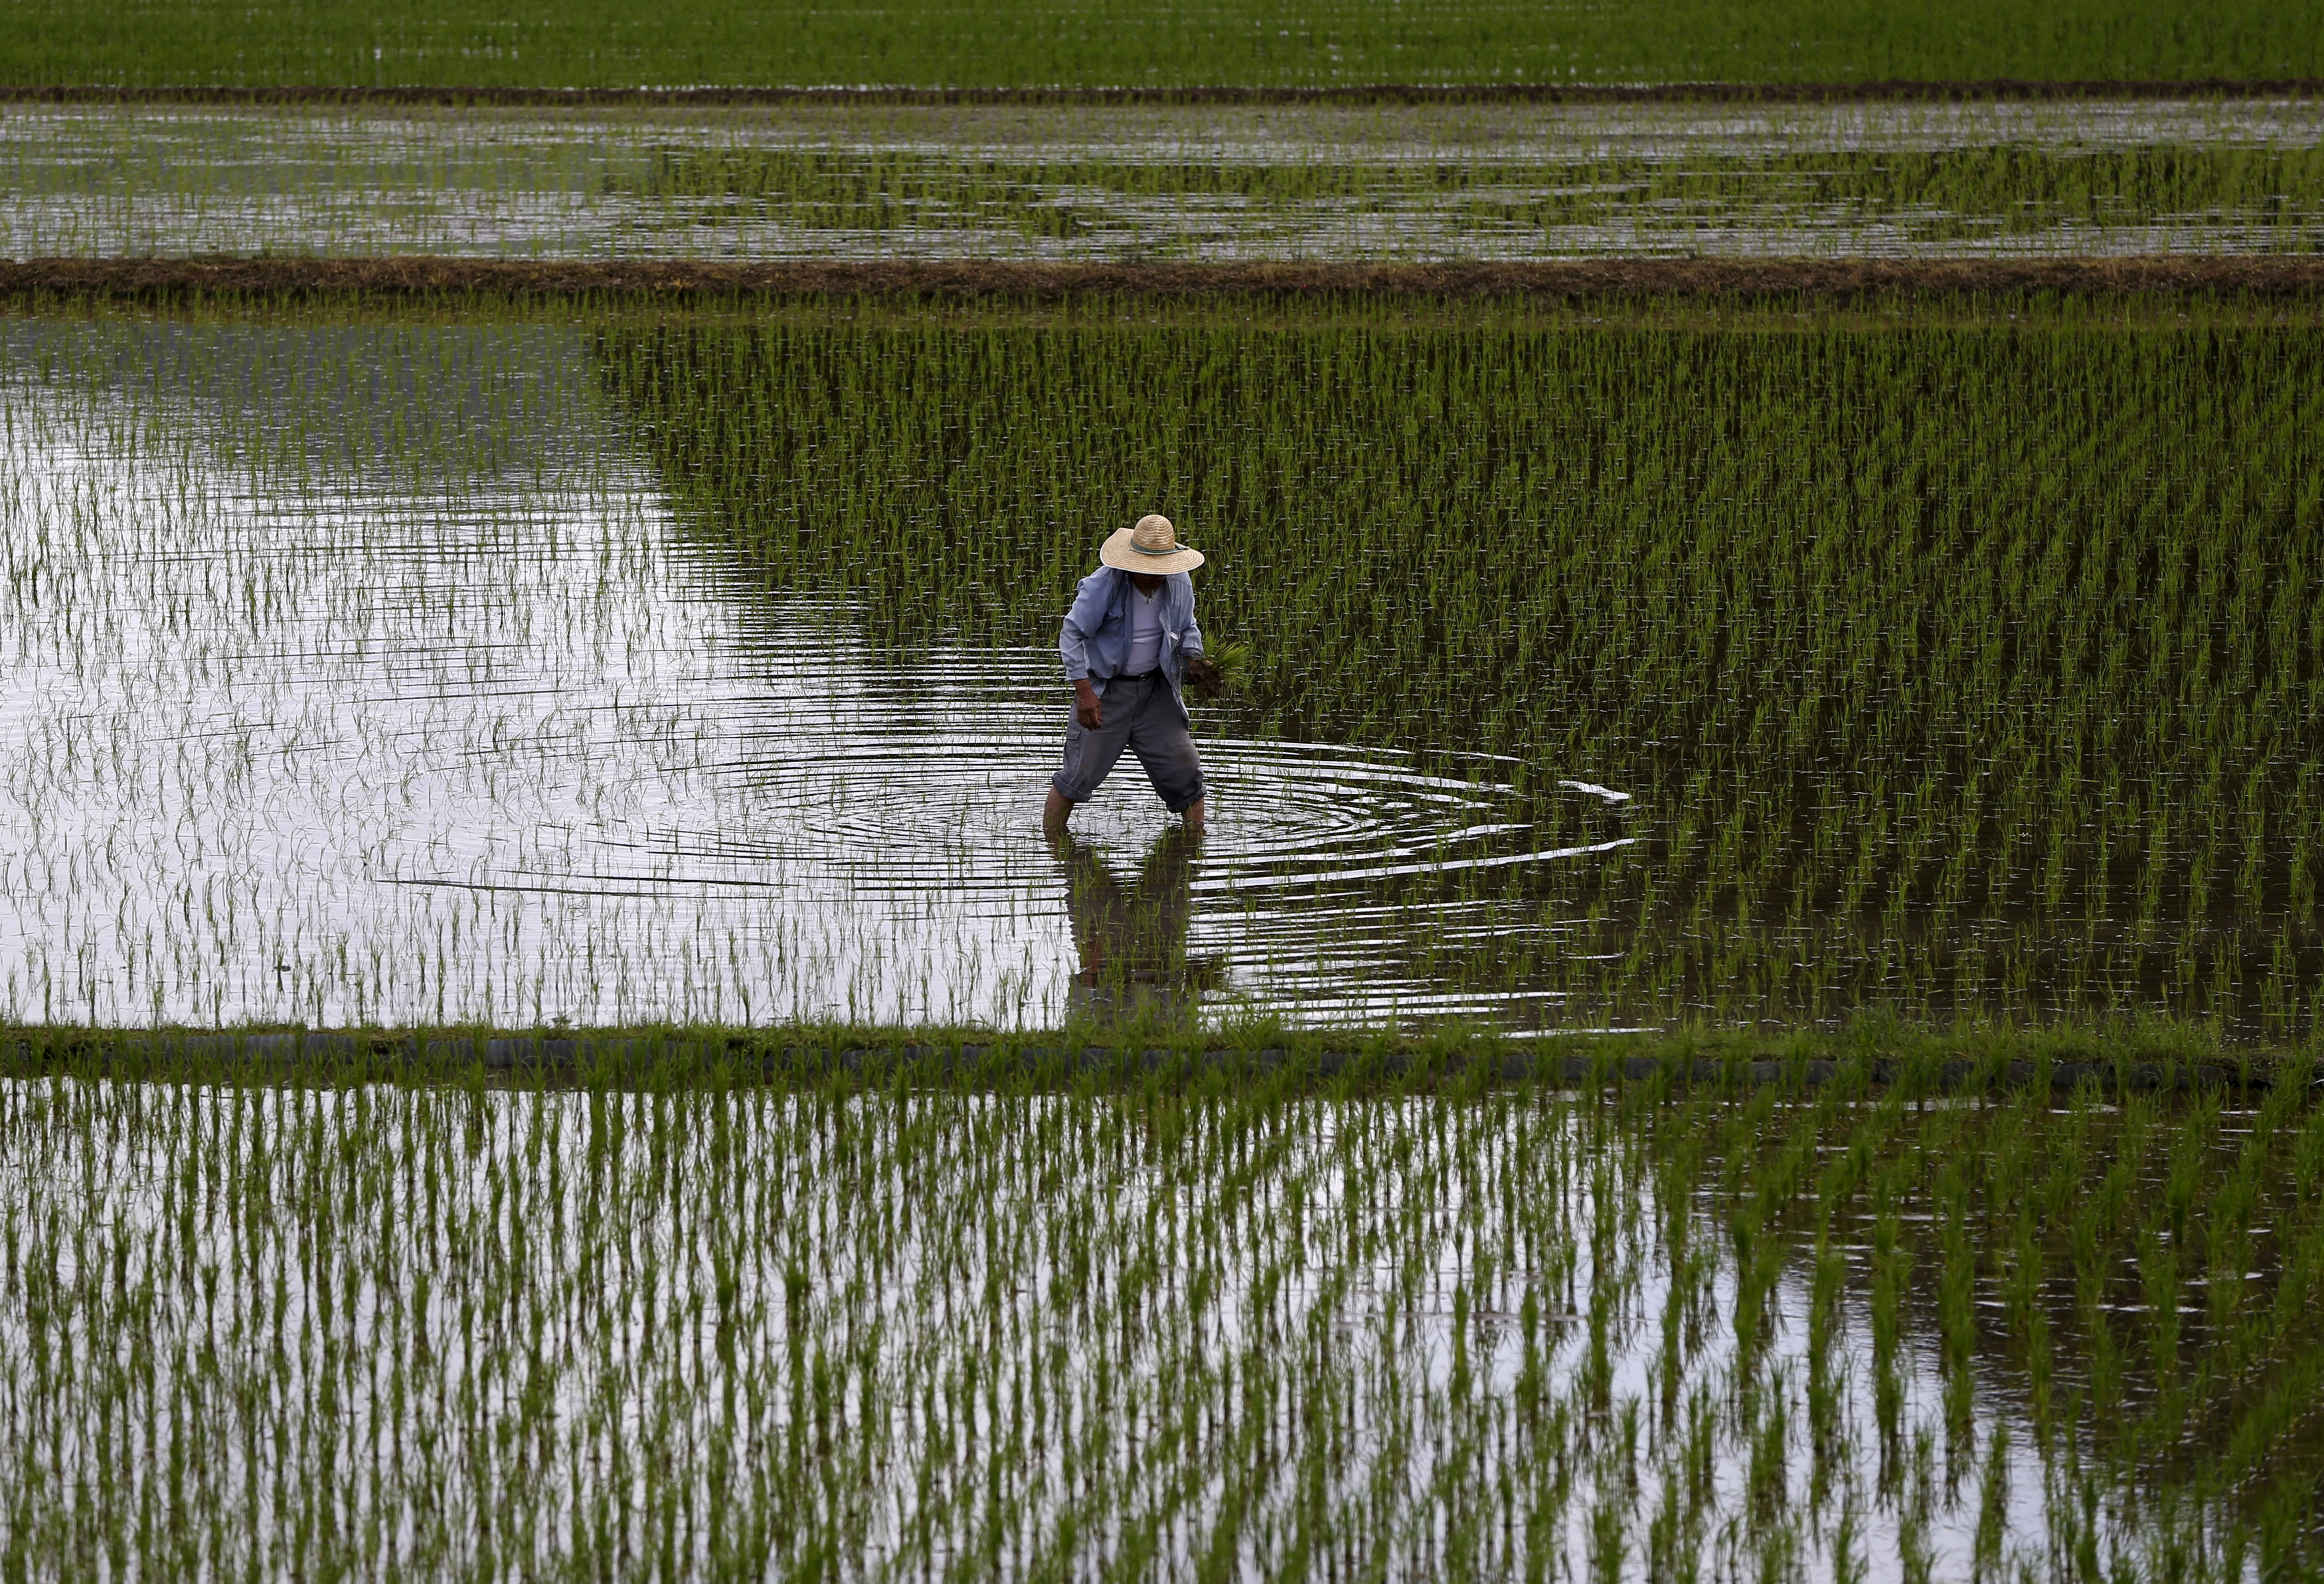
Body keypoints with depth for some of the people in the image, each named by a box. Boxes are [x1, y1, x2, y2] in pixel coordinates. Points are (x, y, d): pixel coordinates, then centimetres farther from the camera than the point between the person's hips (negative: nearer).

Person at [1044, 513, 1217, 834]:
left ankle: (1196, 832, 17)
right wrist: (1084, 691, -24)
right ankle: (1050, 838, 9)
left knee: (1183, 767, 2)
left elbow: (1186, 628, 15)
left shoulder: (1179, 584, -4)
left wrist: (1193, 657, -8)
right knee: (1080, 773, -3)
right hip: (1105, 691, -4)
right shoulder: (1104, 584, -19)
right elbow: (1072, 634, -16)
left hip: (1156, 690, 4)